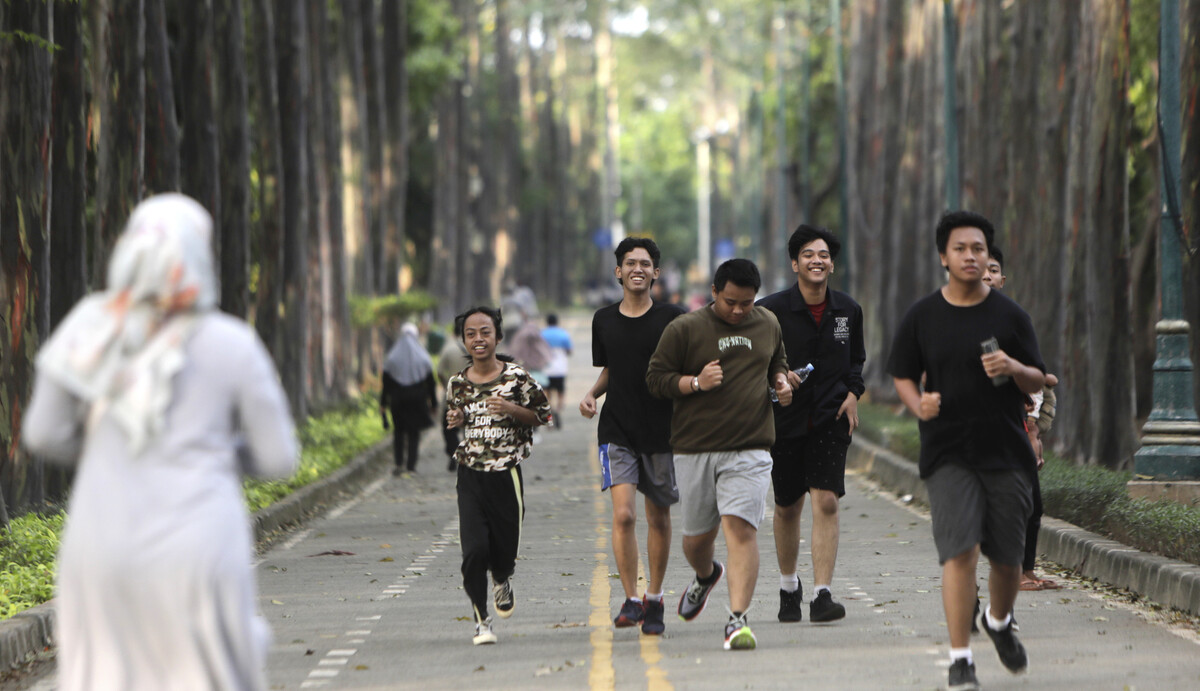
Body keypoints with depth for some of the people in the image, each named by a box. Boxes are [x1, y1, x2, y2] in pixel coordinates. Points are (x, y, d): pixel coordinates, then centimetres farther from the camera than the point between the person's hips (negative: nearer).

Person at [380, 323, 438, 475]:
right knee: (414, 433, 6)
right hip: (417, 401, 0)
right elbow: (431, 383, 1)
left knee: (399, 432, 12)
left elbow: (386, 383, 0)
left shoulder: (392, 358, -3)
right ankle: (411, 466, 0)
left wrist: (383, 403, 7)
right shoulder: (423, 358, -3)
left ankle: (399, 463, 0)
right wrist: (433, 404, 8)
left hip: (398, 400, 0)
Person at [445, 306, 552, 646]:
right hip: (471, 476, 1)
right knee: (474, 549, -11)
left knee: (505, 547, 6)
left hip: (506, 474, -1)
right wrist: (455, 421, -2)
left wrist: (512, 410, -15)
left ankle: (502, 581, 44)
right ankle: (481, 619, 5)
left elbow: (543, 415, 1)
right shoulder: (458, 384, 3)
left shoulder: (516, 377, -5)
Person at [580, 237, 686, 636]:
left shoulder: (672, 319, -3)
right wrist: (592, 394, 3)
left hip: (661, 431, -1)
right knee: (623, 514, -15)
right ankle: (630, 599, -7)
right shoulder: (604, 321, 6)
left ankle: (654, 601, 24)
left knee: (659, 517, 9)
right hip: (617, 432, 1)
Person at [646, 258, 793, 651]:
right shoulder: (684, 330, -1)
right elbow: (655, 378, 1)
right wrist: (696, 383, -14)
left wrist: (780, 382, 6)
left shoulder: (768, 325, 12)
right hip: (695, 448, 0)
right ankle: (706, 577, 46)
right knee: (697, 535, 10)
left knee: (740, 528, -16)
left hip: (749, 450, 0)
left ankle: (737, 619, -18)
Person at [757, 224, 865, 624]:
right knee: (787, 508, 11)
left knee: (826, 502, -14)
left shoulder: (848, 310, 4)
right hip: (785, 420, -1)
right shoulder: (771, 310, -7)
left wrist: (853, 392, 2)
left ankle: (822, 594, -17)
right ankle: (788, 587, 33)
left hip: (831, 420, 1)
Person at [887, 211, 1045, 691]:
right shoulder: (922, 317, 3)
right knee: (959, 551, -15)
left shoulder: (1009, 315, 3)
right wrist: (919, 405, -10)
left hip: (1006, 453, 2)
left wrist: (1013, 368, -16)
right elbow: (902, 375, 11)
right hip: (947, 455, -1)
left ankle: (999, 622, 40)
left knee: (1007, 557, 8)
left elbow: (1037, 383, 7)